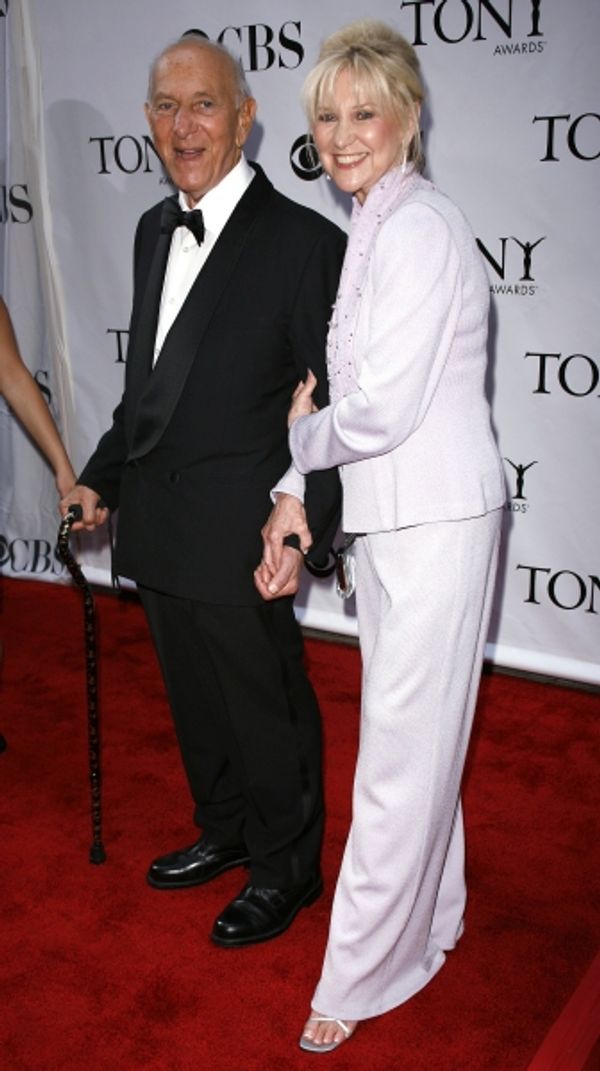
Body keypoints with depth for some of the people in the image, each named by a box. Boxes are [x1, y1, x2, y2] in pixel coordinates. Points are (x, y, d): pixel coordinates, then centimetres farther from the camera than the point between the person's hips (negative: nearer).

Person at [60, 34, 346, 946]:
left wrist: (306, 524, -20)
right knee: (195, 701, 22)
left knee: (267, 707, 9)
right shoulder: (155, 230, 10)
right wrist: (103, 477, 19)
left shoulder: (306, 242, -13)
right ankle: (225, 831, 44)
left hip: (240, 533, -7)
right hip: (158, 523, 7)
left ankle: (285, 869, 31)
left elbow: (336, 407, -14)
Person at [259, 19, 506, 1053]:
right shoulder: (371, 229, 14)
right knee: (413, 735, 20)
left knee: (401, 750, 2)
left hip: (433, 521, -9)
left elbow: (380, 409, -21)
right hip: (385, 515, 9)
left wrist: (296, 437, -3)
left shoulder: (419, 228, -16)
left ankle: (359, 977, 18)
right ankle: (430, 918, 38)